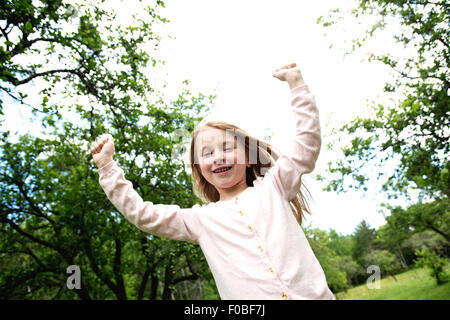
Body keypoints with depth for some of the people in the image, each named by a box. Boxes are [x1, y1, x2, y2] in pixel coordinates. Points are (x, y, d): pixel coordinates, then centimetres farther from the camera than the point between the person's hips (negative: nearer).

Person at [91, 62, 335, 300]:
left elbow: (307, 145, 5)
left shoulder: (271, 186, 9)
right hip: (249, 298, 1)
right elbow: (141, 213, 8)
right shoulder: (201, 220, 8)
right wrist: (107, 167, 8)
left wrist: (296, 85, 3)